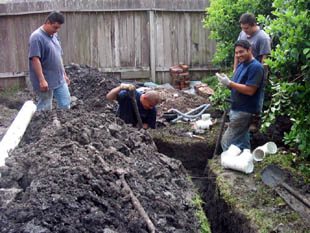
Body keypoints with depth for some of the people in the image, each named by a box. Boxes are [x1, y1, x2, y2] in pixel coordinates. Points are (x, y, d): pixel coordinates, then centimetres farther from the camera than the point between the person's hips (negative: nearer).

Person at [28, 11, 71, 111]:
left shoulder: (54, 35, 12)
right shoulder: (37, 37, -16)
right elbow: (35, 59, -22)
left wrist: (64, 74, 20)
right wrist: (42, 80, -27)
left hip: (60, 79, 8)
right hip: (46, 81, -8)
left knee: (65, 105, 11)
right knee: (45, 109, 1)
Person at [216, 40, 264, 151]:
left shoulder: (256, 67, -18)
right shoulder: (241, 64, 12)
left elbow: (250, 90, -24)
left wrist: (229, 83, -23)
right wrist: (226, 82, -6)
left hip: (245, 111, -10)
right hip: (238, 109, 10)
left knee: (227, 142, -9)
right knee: (242, 142, 18)